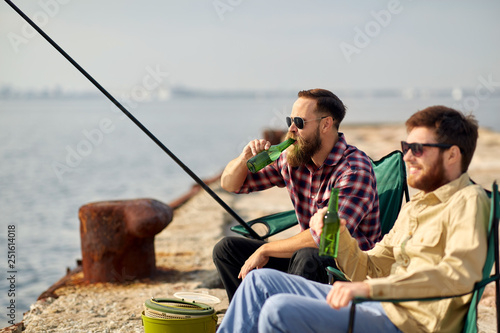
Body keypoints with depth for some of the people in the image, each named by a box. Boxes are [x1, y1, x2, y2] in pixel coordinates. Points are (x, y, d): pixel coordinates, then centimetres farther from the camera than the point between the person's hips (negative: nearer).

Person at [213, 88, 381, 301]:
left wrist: (265, 250, -20)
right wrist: (245, 158, -11)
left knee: (307, 257, -39)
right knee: (226, 249, 0)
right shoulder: (292, 160, 1)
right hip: (307, 255, 7)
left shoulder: (354, 169, -20)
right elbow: (230, 184, 12)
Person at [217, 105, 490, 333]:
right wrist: (338, 233, -1)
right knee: (261, 280, 6)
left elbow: (460, 273, -26)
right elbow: (368, 270, 19)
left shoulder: (468, 200, -7)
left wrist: (370, 288, -31)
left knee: (279, 311, -24)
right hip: (379, 307, 9)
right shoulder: (414, 207, 23)